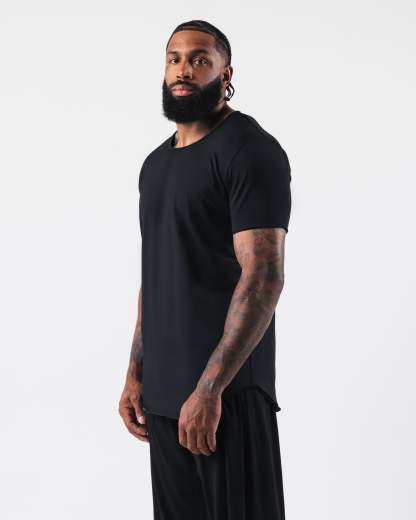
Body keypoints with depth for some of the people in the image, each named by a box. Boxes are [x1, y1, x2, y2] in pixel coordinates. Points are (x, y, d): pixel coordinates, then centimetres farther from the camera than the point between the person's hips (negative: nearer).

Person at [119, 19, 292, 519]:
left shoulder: (250, 149, -10)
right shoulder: (156, 163, 16)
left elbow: (263, 277, -18)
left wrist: (209, 389, -22)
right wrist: (135, 374, 12)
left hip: (227, 389, -7)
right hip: (162, 391, 7)